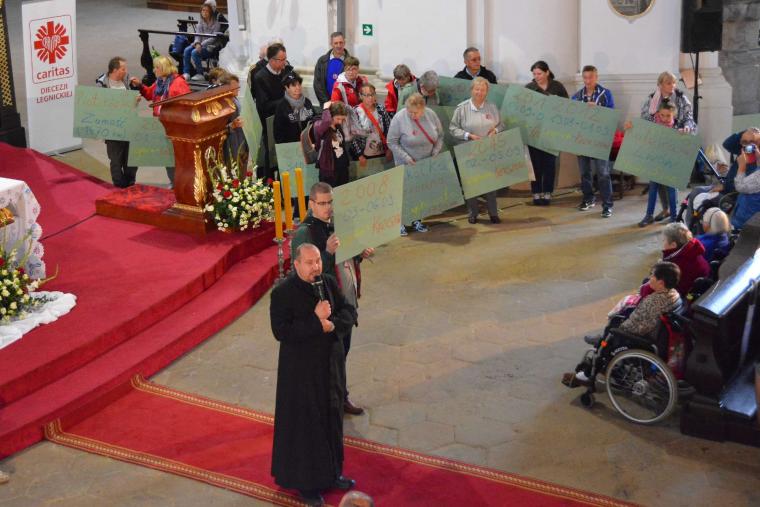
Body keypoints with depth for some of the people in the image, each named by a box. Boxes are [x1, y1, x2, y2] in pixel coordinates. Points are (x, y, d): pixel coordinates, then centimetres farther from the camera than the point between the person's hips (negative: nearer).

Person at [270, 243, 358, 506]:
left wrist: (332, 323, -20)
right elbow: (280, 331, -23)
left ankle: (330, 472, 34)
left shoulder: (329, 283, -2)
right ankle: (304, 480, 21)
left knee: (331, 417, 17)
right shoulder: (282, 293, -18)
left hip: (331, 363, 6)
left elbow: (350, 312, 0)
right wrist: (315, 320, -27)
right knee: (305, 424, 5)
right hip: (301, 368, -6)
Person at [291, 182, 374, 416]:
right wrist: (328, 252, -35)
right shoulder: (304, 233, -19)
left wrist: (361, 254, 0)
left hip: (346, 301, 8)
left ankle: (341, 397, 37)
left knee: (342, 352, 21)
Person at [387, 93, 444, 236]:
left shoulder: (431, 115, -7)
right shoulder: (399, 118, -18)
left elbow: (440, 136, 4)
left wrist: (435, 153, -8)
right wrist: (407, 159, -21)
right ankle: (401, 222, 9)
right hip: (406, 164, -4)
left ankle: (417, 220, 21)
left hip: (427, 163, 4)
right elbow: (392, 143, -15)